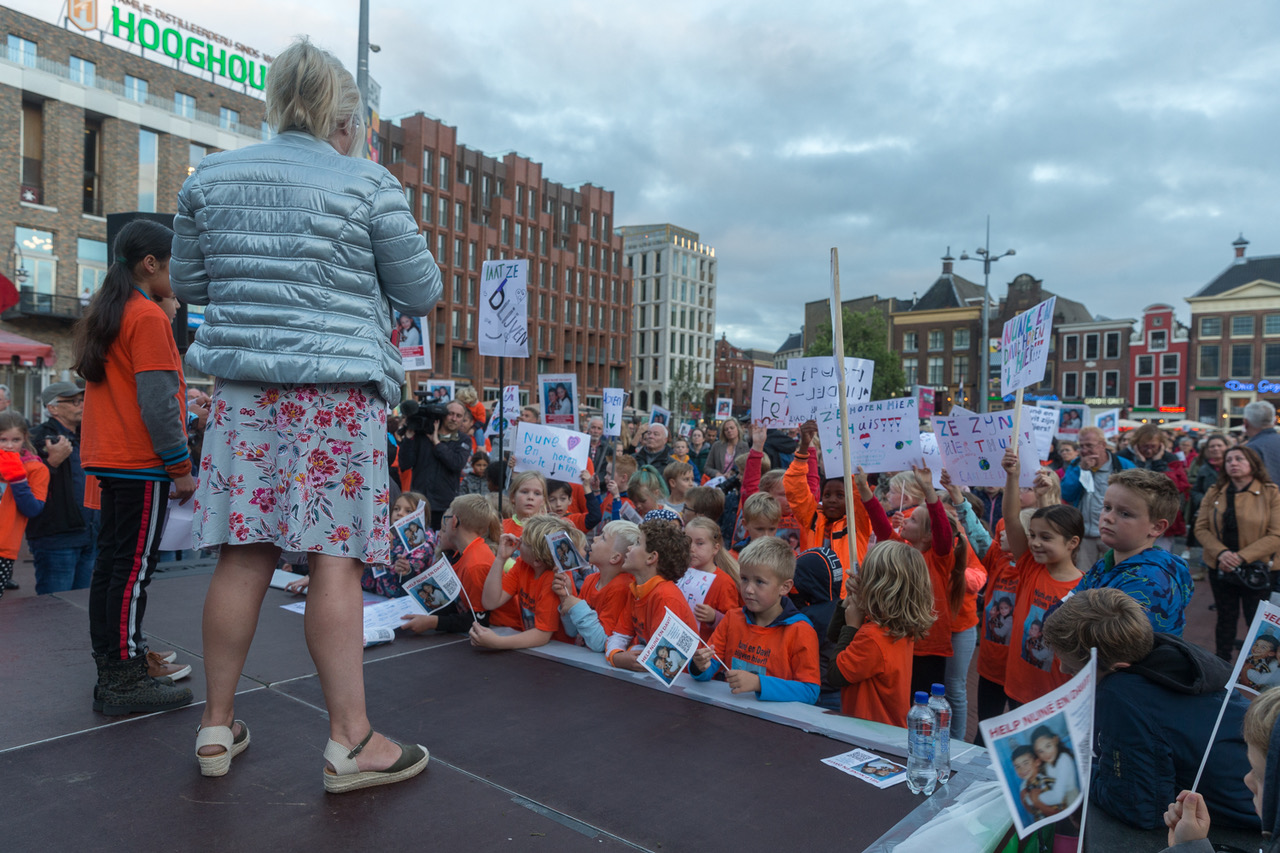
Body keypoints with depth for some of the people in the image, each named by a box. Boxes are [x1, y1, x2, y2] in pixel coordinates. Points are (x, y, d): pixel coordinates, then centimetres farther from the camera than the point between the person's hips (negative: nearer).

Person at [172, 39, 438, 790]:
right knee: (335, 559, -3)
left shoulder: (212, 178, 11)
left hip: (245, 386, 4)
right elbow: (423, 294, 2)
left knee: (244, 554, 9)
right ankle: (351, 741, 5)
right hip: (341, 387, -4)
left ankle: (219, 726, 21)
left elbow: (189, 284, 18)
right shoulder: (369, 185, -2)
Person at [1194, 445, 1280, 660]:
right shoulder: (1214, 493, 2)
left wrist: (1242, 557, -20)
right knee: (1226, 618, 14)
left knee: (1256, 622, 8)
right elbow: (1201, 528, -1)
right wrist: (1221, 553, -18)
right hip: (1220, 568, 3)